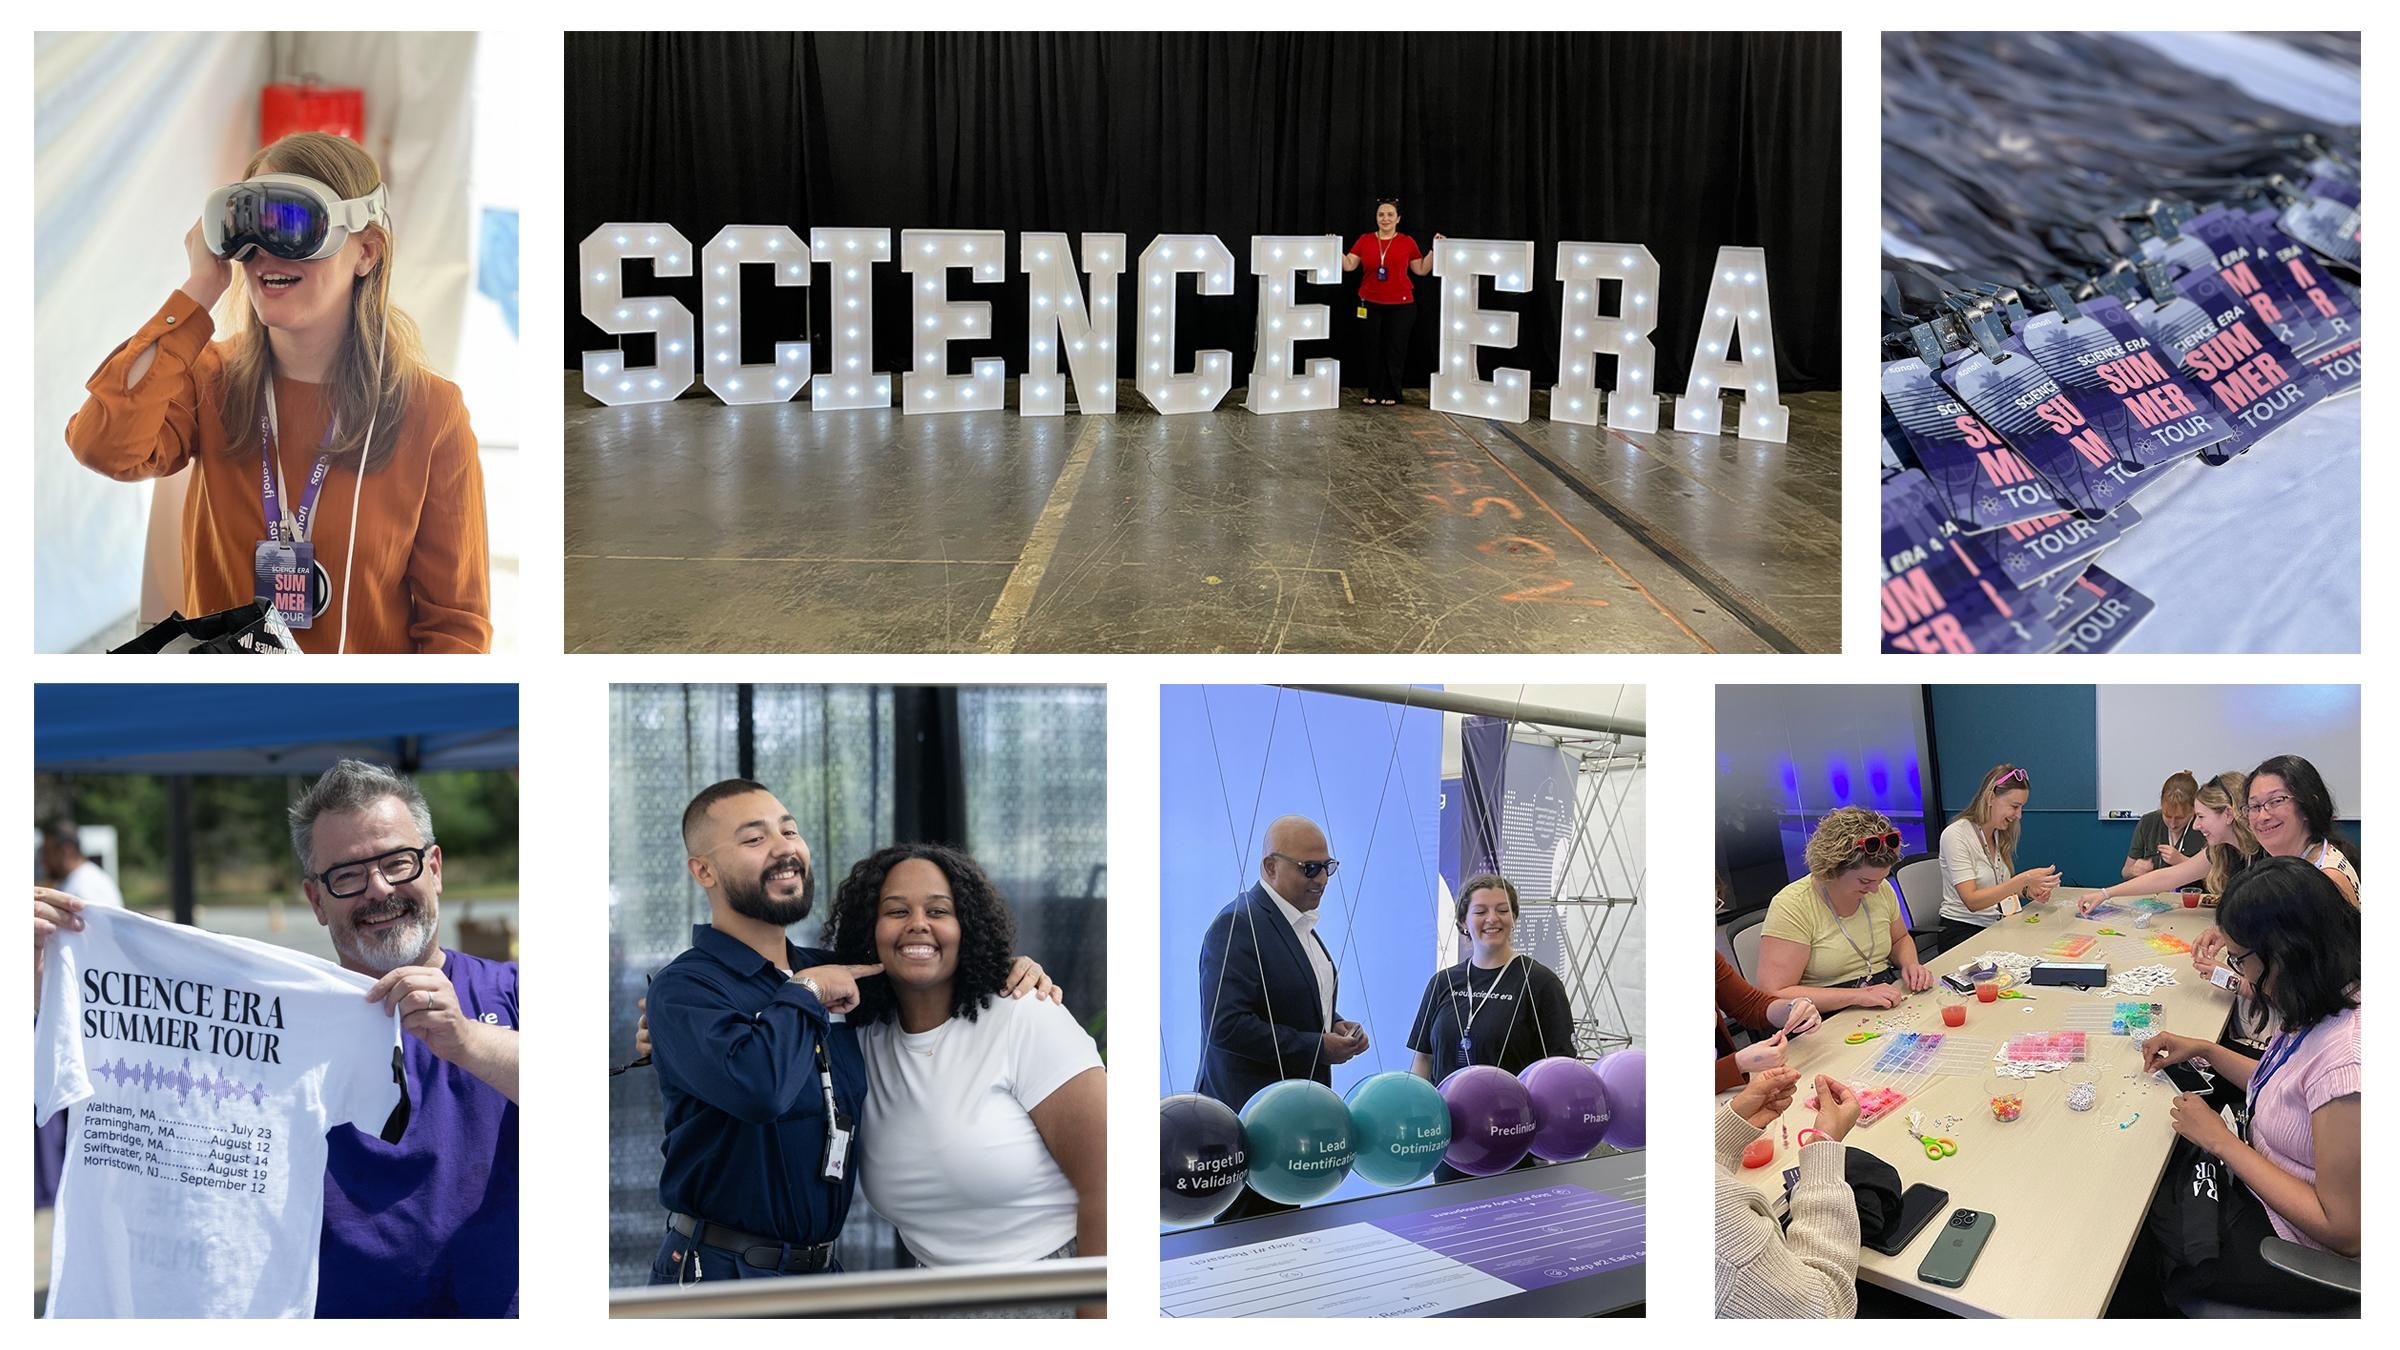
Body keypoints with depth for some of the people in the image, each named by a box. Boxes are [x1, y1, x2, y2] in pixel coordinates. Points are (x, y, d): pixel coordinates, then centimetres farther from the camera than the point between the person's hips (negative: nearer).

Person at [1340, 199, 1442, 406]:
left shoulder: (1407, 242, 0)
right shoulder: (1365, 240, 2)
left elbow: (1421, 270, 6)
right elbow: (1349, 265, 2)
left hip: (1400, 305, -1)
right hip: (1371, 304, 1)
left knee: (1395, 349, 2)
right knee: (1373, 348, 5)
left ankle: (1391, 394, 10)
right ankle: (1374, 393, 13)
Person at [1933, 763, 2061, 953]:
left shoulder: (2000, 836, 12)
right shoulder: (1955, 835, -13)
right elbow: (1972, 901, -20)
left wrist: (2028, 890, -2)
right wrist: (2024, 879, -28)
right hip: (1963, 932, -7)